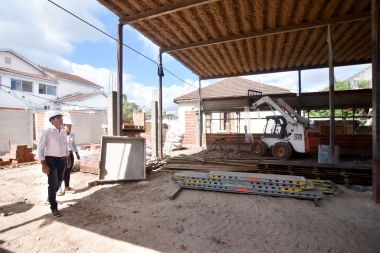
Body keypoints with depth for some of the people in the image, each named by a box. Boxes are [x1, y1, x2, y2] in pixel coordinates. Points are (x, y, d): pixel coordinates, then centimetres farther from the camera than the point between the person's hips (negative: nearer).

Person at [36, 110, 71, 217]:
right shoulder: (47, 131, -14)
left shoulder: (63, 131, 6)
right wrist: (44, 165, -17)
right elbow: (40, 148, -14)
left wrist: (68, 158, 19)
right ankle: (54, 207, 15)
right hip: (51, 160, -6)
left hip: (62, 160, 7)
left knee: (59, 182, 18)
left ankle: (51, 197, 46)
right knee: (53, 184, -1)